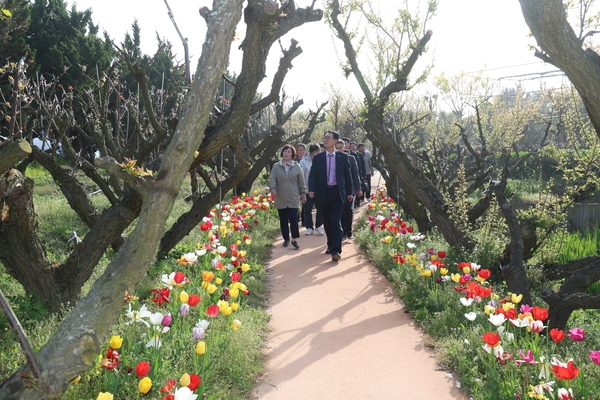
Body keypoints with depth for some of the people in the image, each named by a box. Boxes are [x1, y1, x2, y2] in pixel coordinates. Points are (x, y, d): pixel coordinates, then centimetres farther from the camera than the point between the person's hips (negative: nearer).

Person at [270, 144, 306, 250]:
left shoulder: (297, 166, 4)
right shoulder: (276, 166, 5)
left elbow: (301, 181, 7)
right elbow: (273, 179, -2)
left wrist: (303, 193, 7)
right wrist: (273, 188, -19)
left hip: (293, 198, -1)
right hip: (280, 198, 1)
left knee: (293, 218, -8)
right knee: (283, 219, 7)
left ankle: (294, 239, -2)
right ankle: (286, 238, 19)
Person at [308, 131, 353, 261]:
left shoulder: (343, 157, 3)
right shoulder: (317, 158, 5)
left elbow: (347, 175, 7)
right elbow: (312, 175, -1)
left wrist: (349, 192, 7)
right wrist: (311, 190, -16)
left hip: (337, 193, -2)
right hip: (323, 193, 2)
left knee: (336, 222, -10)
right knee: (327, 222, 10)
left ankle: (336, 250, -11)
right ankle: (331, 245, 26)